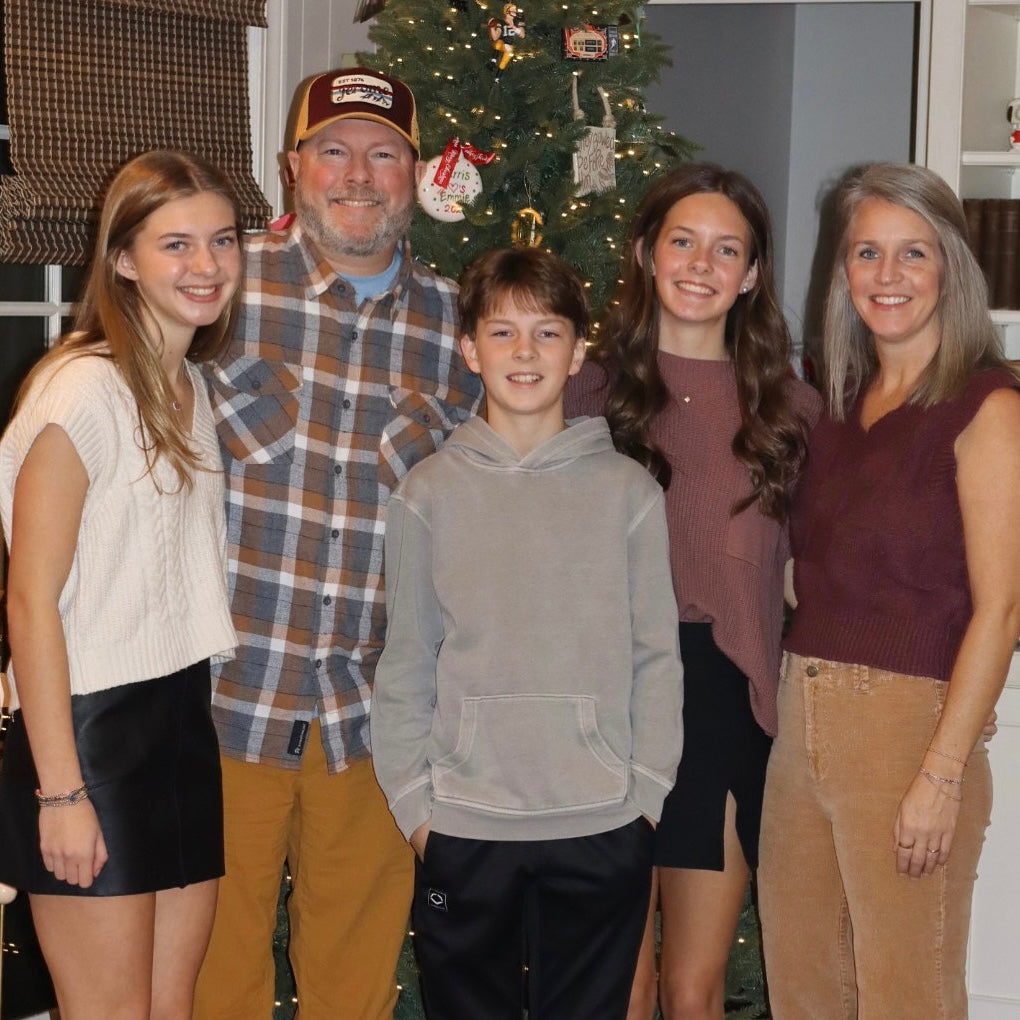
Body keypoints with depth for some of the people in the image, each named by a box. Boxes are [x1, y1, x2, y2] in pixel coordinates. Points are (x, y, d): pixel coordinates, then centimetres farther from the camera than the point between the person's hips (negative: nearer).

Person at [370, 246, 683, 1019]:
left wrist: (647, 792, -1)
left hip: (604, 826, 0)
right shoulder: (430, 493, 2)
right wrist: (414, 800, 0)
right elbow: (405, 665, 5)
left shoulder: (628, 491, 2)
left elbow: (656, 656, 4)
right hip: (463, 827, 0)